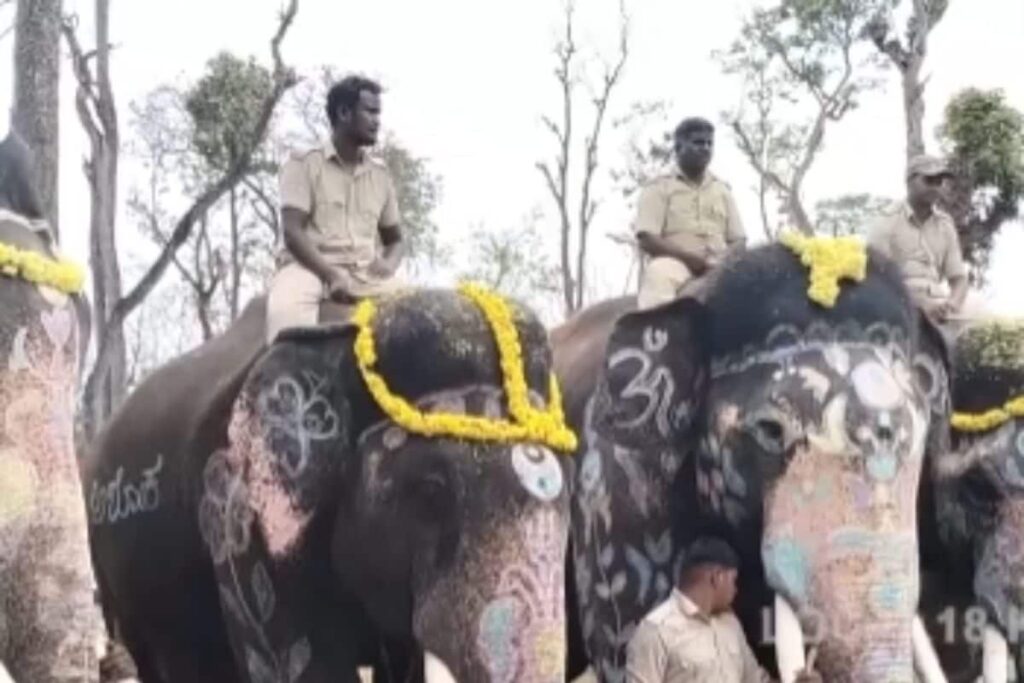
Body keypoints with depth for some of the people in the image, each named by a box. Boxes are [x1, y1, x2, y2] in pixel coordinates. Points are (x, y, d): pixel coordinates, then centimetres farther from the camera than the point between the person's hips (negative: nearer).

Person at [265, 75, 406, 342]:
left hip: (365, 275, 4)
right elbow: (293, 232, -6)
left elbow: (396, 240, 23)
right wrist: (331, 275, -21)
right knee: (285, 308, -38)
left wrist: (388, 264, -3)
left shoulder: (380, 176, 18)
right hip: (311, 267, -4)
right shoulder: (303, 165, 5)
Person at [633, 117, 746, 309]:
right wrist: (694, 258, -14)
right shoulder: (659, 188, 9)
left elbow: (739, 240, 15)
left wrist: (723, 259, -10)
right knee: (659, 275, -39)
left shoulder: (723, 191, 21)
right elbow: (647, 239, -3)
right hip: (675, 263, -4)